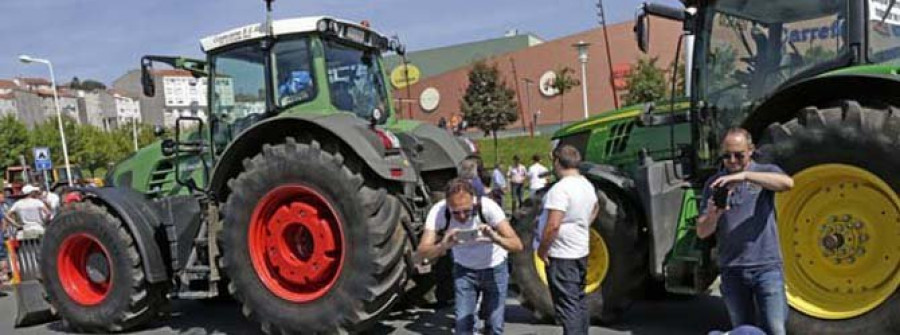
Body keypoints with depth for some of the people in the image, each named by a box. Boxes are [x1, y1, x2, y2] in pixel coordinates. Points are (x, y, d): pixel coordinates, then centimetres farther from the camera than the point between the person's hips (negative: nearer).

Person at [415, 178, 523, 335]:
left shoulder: (488, 207, -32)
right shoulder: (438, 212, -28)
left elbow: (517, 245, -34)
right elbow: (420, 254, -32)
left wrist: (495, 238, -55)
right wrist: (442, 246, -52)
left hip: (494, 268, -1)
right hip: (464, 269, 1)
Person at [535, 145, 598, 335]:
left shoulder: (560, 189, -22)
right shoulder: (587, 185, 7)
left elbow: (553, 225, -28)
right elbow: (594, 210, 27)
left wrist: (542, 249, -16)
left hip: (561, 255, -9)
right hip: (581, 252, 9)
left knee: (567, 305, -6)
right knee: (578, 300, 21)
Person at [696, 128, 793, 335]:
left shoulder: (765, 172, 4)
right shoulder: (714, 184, 7)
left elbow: (787, 183, -21)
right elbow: (702, 232, 2)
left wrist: (744, 175, -31)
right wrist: (713, 215, -20)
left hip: (767, 266, -2)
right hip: (732, 270, 2)